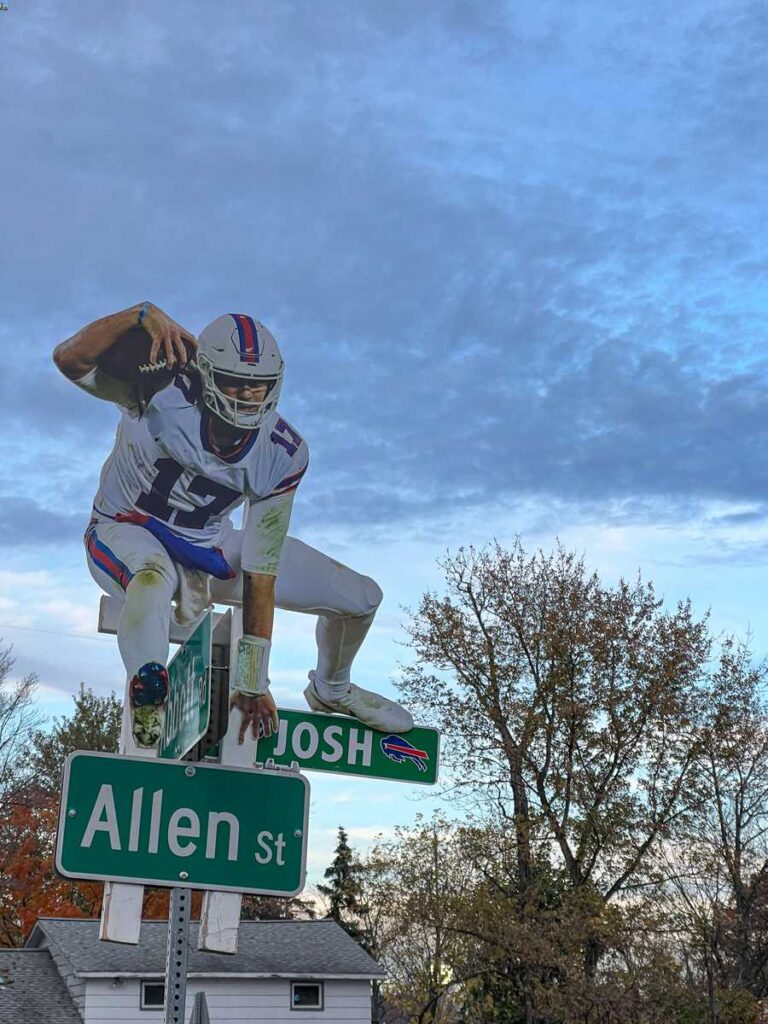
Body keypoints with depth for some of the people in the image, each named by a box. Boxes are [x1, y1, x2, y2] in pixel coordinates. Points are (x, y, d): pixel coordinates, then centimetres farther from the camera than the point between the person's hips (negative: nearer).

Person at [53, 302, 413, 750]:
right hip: (128, 532, -4)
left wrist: (254, 684, -16)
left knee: (361, 597, 3)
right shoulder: (165, 390, -25)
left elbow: (260, 576, -16)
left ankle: (331, 692, 34)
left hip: (210, 546, 4)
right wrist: (143, 314, -52)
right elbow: (70, 360, -37)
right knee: (155, 579, -46)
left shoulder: (284, 454, -18)